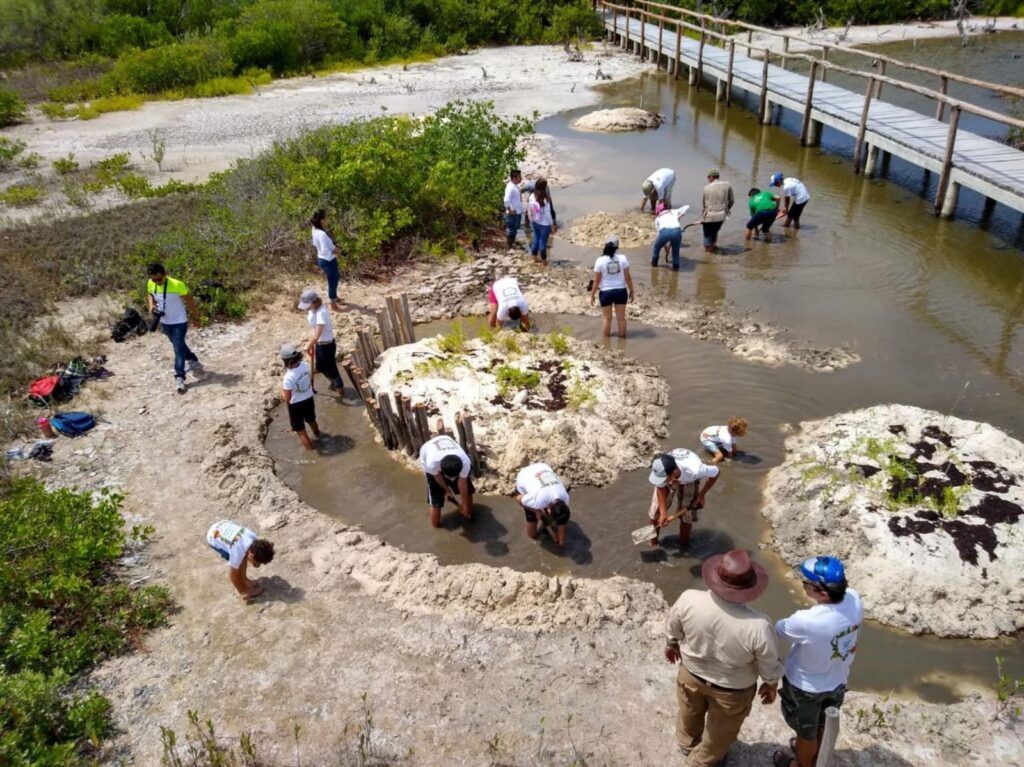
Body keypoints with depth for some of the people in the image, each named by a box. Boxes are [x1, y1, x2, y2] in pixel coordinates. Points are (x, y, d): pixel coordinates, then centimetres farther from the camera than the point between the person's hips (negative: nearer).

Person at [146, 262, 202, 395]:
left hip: (179, 322, -6)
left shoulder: (177, 285, -26)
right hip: (164, 322, 6)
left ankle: (179, 377, -5)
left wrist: (196, 317, -4)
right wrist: (151, 305, -7)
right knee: (178, 345, 22)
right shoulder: (150, 284, -10)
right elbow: (150, 294, 14)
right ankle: (194, 361, 45)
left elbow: (189, 301, -14)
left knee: (178, 348, -8)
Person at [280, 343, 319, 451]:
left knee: (300, 430, 15)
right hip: (309, 399, 7)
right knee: (311, 420, 36)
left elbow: (287, 398, -26)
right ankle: (317, 434, 63)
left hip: (296, 405, -7)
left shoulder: (288, 377, -34)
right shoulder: (305, 365, -16)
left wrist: (281, 388, -9)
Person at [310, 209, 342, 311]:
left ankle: (335, 297, 50)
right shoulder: (322, 234, -32)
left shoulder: (315, 230, -3)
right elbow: (325, 252, -33)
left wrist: (333, 247, 3)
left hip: (322, 259, 10)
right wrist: (334, 252, -14)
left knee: (337, 277, 30)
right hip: (328, 261, -10)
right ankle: (333, 305, 29)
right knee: (332, 282, 10)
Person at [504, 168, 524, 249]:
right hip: (513, 214, -9)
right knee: (511, 230, 3)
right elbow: (506, 200, -34)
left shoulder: (516, 185, 5)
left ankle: (513, 244, 34)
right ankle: (509, 247, 14)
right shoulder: (510, 187, -24)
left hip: (518, 212, 9)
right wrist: (510, 210, -25)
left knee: (515, 230, 21)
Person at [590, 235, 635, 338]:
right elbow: (628, 277, -4)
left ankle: (605, 338, 25)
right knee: (621, 318, 15)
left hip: (605, 292, -1)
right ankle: (622, 337, 26)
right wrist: (631, 291, 9)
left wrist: (592, 295, 2)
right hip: (621, 291, 1)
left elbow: (596, 281, -9)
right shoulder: (623, 258, -9)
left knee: (607, 318, 14)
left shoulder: (600, 260, -13)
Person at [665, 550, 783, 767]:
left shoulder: (689, 600, -31)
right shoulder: (758, 627, -38)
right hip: (732, 690, -2)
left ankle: (687, 743, 65)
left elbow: (673, 629, -9)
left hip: (691, 674, 3)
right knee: (720, 731, 30)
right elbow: (769, 667, -19)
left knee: (690, 713, 36)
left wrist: (671, 645, 13)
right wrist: (771, 687, 4)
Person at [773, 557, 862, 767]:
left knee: (806, 732, 25)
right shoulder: (854, 599, -25)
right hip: (838, 680, 5)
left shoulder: (806, 622, -42)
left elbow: (779, 630, -19)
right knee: (822, 725, 34)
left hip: (806, 687, -5)